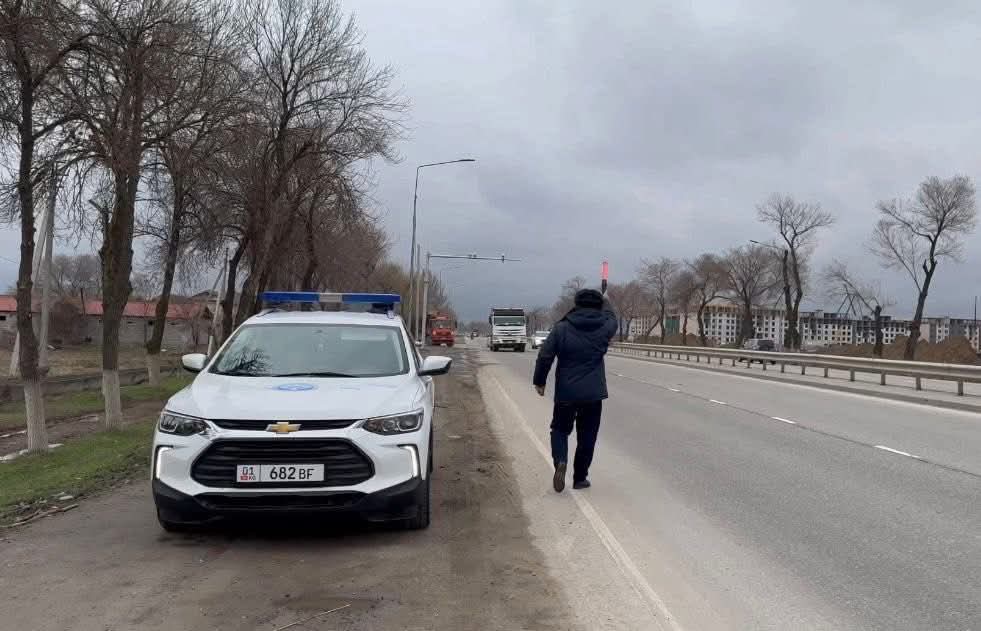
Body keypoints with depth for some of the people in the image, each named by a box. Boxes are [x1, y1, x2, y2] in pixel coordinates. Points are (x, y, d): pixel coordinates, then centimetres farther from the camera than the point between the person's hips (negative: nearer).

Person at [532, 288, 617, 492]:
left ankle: (560, 461, -10)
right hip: (593, 394, 1)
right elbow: (611, 318, 23)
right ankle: (580, 478, 17)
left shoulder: (561, 328, -7)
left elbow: (544, 357, -7)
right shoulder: (605, 328, -2)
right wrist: (603, 301, 41)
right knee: (587, 437, 11)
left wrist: (539, 381, 6)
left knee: (560, 429, 16)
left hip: (566, 393, -1)